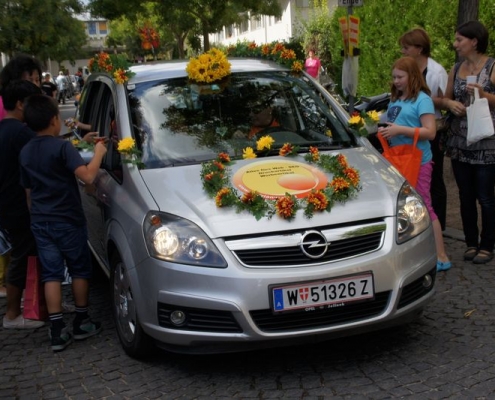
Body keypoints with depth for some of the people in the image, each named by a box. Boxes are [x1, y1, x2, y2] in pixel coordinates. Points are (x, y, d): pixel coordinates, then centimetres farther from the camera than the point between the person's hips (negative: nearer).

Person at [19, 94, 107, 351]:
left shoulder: (25, 152, 7)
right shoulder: (62, 147, -13)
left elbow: (28, 190, 13)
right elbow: (87, 177, -24)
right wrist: (98, 153, -10)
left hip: (40, 222, 5)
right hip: (68, 221, -5)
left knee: (51, 273, 6)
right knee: (79, 269, 10)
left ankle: (57, 332, 4)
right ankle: (81, 323, 19)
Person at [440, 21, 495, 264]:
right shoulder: (456, 69, 10)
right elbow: (445, 99, 16)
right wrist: (450, 104, -5)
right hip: (460, 143, 5)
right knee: (466, 196, 10)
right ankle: (471, 243, 21)